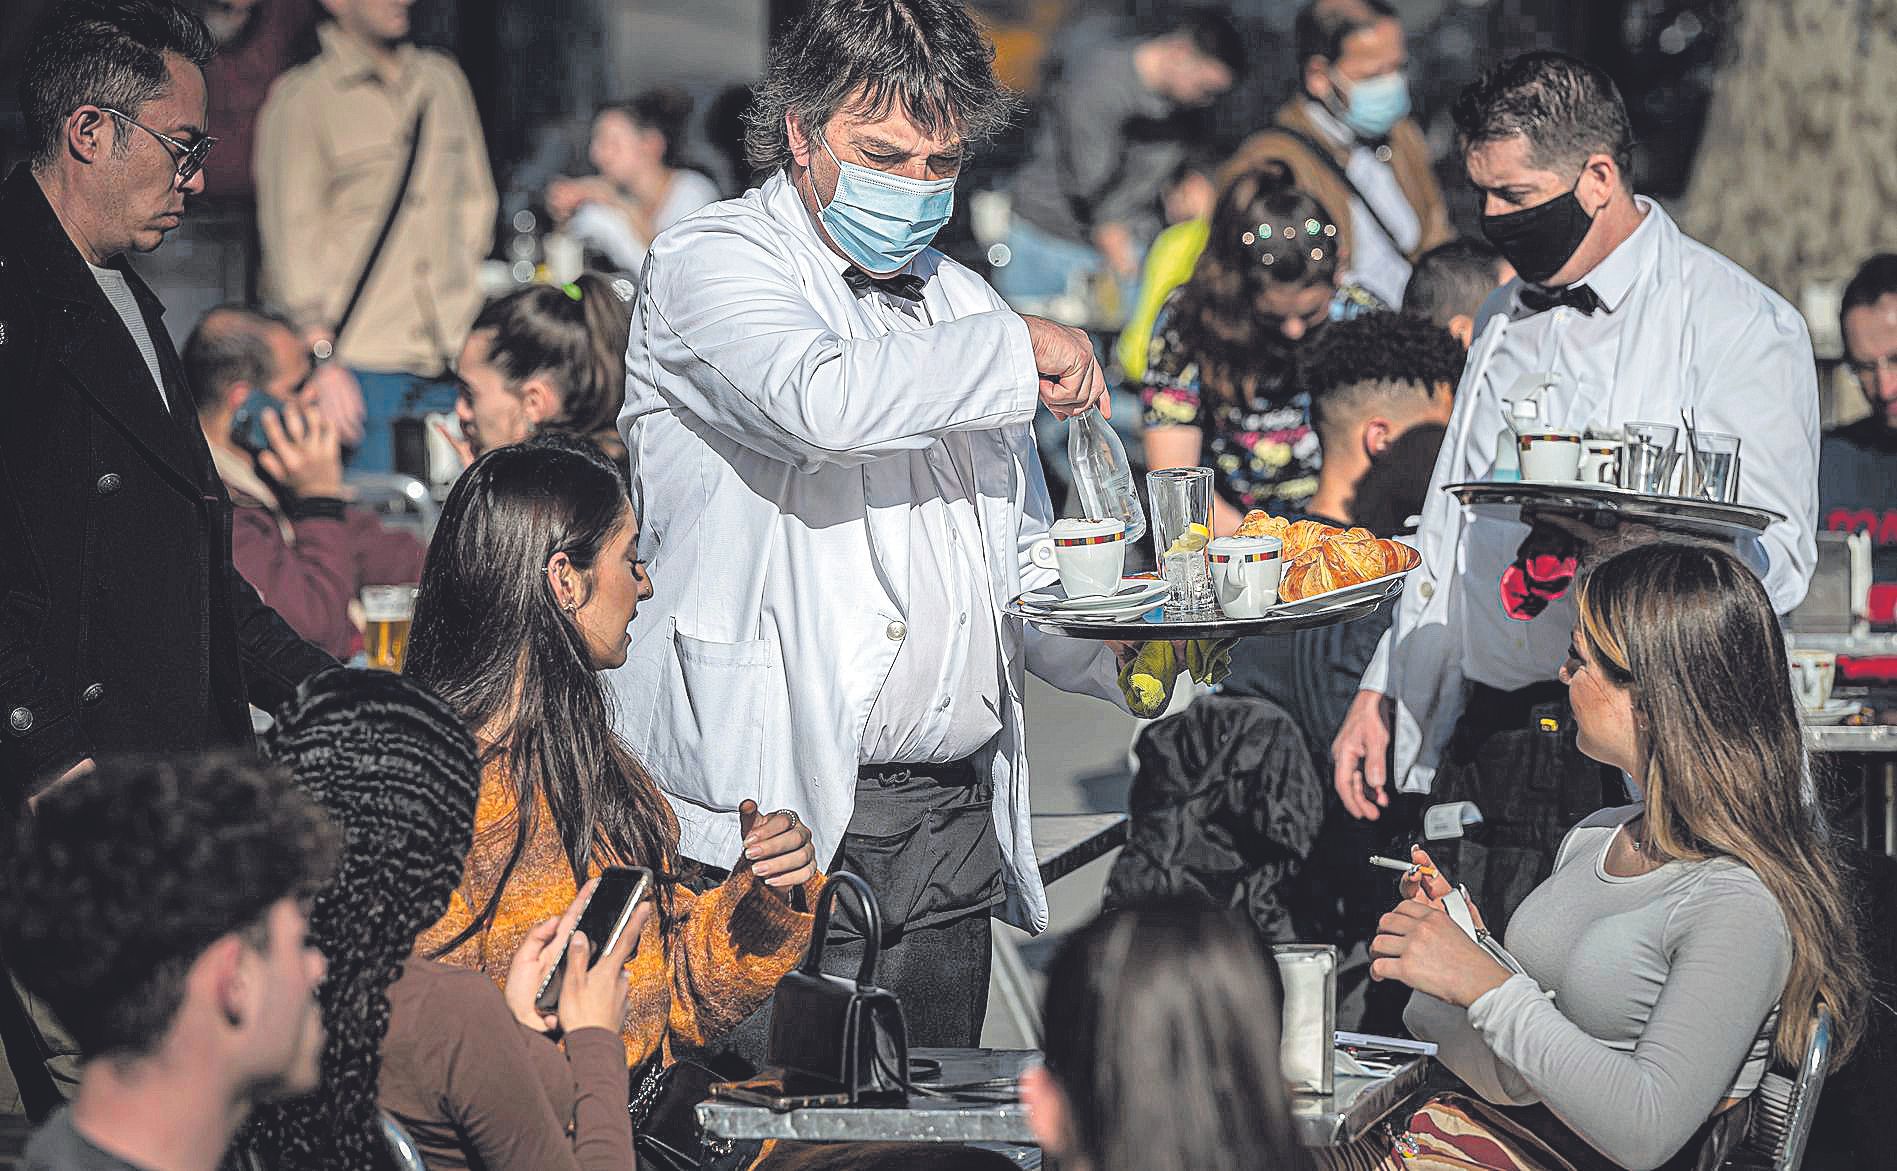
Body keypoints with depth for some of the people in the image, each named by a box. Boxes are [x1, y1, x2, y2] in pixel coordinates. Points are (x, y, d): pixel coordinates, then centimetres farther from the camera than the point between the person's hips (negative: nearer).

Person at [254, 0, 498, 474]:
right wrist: (319, 345, -13)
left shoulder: (443, 80, 14)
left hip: (453, 357, 5)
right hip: (360, 361, -5)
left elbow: (477, 195, 24)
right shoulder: (300, 98, -3)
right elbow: (289, 230, -6)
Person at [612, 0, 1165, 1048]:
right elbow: (822, 401, -25)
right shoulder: (708, 263, -2)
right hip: (777, 815, -6)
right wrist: (1017, 352, -11)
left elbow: (1019, 564, 22)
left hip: (951, 838, 6)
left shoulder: (961, 305, 19)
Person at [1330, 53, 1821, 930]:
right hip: (1482, 749, 6)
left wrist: (1624, 539, -30)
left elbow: (1777, 562, -13)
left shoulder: (1741, 323, -4)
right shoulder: (1507, 321, 20)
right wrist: (1381, 694, 18)